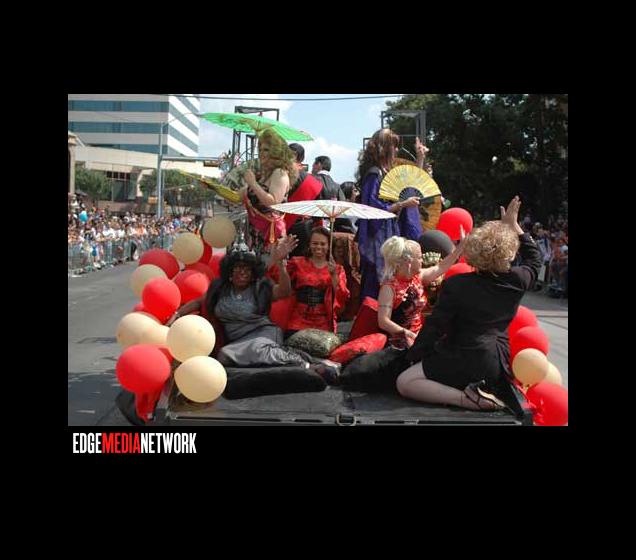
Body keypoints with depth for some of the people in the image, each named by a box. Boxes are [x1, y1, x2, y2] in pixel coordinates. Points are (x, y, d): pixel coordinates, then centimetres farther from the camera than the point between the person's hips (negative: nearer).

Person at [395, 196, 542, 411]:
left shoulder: (456, 285, -15)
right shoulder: (516, 282, -4)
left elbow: (435, 325, -11)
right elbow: (534, 258, 18)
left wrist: (413, 356, 2)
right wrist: (513, 225, 23)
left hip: (466, 361, -7)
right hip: (499, 364, 7)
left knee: (404, 382, -4)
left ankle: (467, 398, -17)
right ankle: (485, 391, 4)